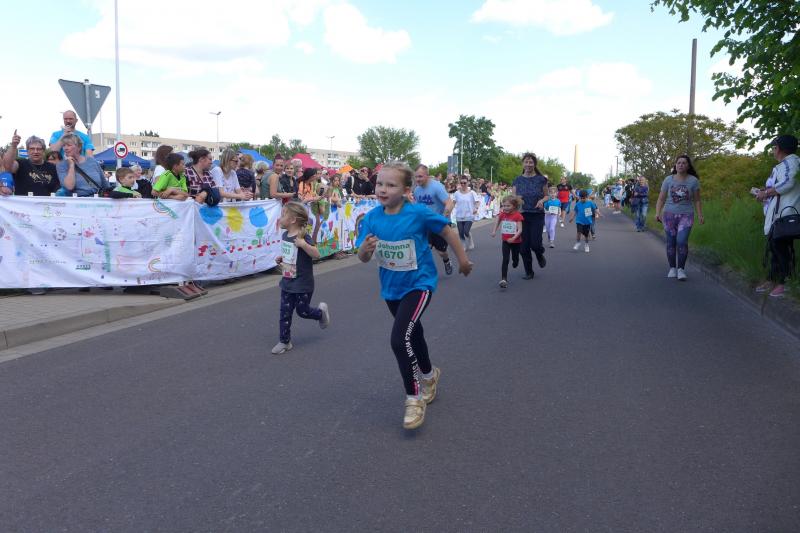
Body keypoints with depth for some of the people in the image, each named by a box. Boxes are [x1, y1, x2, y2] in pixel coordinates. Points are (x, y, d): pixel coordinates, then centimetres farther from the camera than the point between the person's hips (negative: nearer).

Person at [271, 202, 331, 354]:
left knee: (303, 311, 9)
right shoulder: (285, 235, 3)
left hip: (302, 285, -7)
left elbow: (316, 254, -28)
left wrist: (304, 244, -41)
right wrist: (280, 258, 3)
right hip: (287, 283, 7)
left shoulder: (303, 237, -21)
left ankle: (321, 311, 38)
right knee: (285, 313, 7)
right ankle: (284, 342, 17)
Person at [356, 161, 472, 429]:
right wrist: (365, 249, -30)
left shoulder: (418, 213, -22)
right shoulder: (371, 218, -11)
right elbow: (363, 258, -7)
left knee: (399, 339, -20)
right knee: (413, 333, 24)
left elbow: (446, 230, -7)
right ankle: (429, 375, 52)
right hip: (391, 287, 5)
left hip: (419, 284, -5)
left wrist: (463, 259, 3)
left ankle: (414, 398, -1)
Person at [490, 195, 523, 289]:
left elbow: (520, 230, -20)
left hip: (515, 241, -1)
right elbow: (498, 221, 18)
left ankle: (515, 262, 59)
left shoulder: (517, 215, -16)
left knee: (515, 258, 21)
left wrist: (513, 238, -33)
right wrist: (494, 231, 9)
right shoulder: (502, 214, -4)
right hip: (505, 241, 1)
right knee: (505, 260, -11)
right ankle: (503, 279, -19)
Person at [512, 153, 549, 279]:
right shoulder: (518, 180, 4)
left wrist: (542, 200, -14)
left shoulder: (541, 179, -1)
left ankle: (540, 255, 29)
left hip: (537, 215, -2)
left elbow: (547, 195, 8)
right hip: (522, 215, 2)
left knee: (535, 243, -9)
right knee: (524, 246, 1)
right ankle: (529, 272, 17)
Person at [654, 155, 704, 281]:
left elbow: (697, 200, 5)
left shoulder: (693, 180, 0)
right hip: (669, 215, 1)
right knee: (671, 242, 2)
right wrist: (658, 213, -11)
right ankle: (672, 268, 15)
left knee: (682, 241, -14)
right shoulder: (668, 180, 1)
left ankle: (681, 269, -3)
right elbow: (661, 199, 2)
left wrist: (700, 215, -4)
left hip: (686, 215, -1)